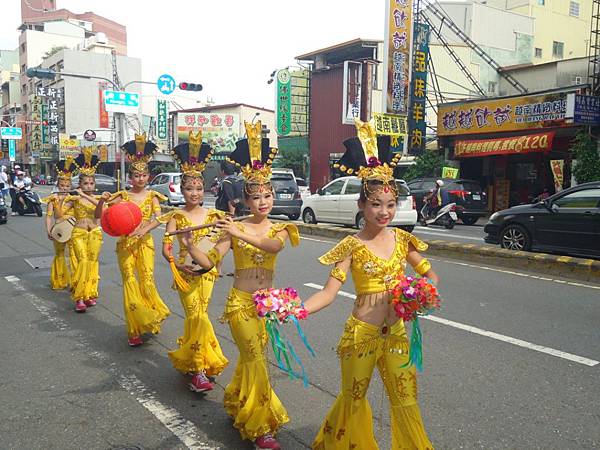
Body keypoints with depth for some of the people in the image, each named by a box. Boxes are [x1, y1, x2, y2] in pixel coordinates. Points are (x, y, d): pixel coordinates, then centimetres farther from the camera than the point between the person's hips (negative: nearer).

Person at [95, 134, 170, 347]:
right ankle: (134, 329, 10)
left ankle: (150, 318, 17)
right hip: (125, 243, 0)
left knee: (147, 279, -9)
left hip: (144, 242, 0)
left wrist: (144, 227, -32)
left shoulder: (152, 196, 2)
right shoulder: (122, 196, 3)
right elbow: (98, 215, 1)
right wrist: (102, 201, -19)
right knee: (129, 282, -1)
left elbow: (159, 218, -13)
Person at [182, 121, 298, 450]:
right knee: (256, 360, -8)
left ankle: (237, 403, 43)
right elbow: (208, 262, -13)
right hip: (240, 303, -3)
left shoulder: (279, 230, 0)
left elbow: (274, 246, -25)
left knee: (251, 358, 16)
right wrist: (188, 243, -30)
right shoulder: (234, 228, -6)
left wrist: (240, 234, -38)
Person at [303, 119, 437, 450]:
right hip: (361, 334, -2)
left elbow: (430, 275, 10)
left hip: (395, 333, 3)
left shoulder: (401, 239, 0)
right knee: (353, 401, 16)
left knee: (406, 403, 8)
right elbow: (329, 293, -16)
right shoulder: (352, 246, -11)